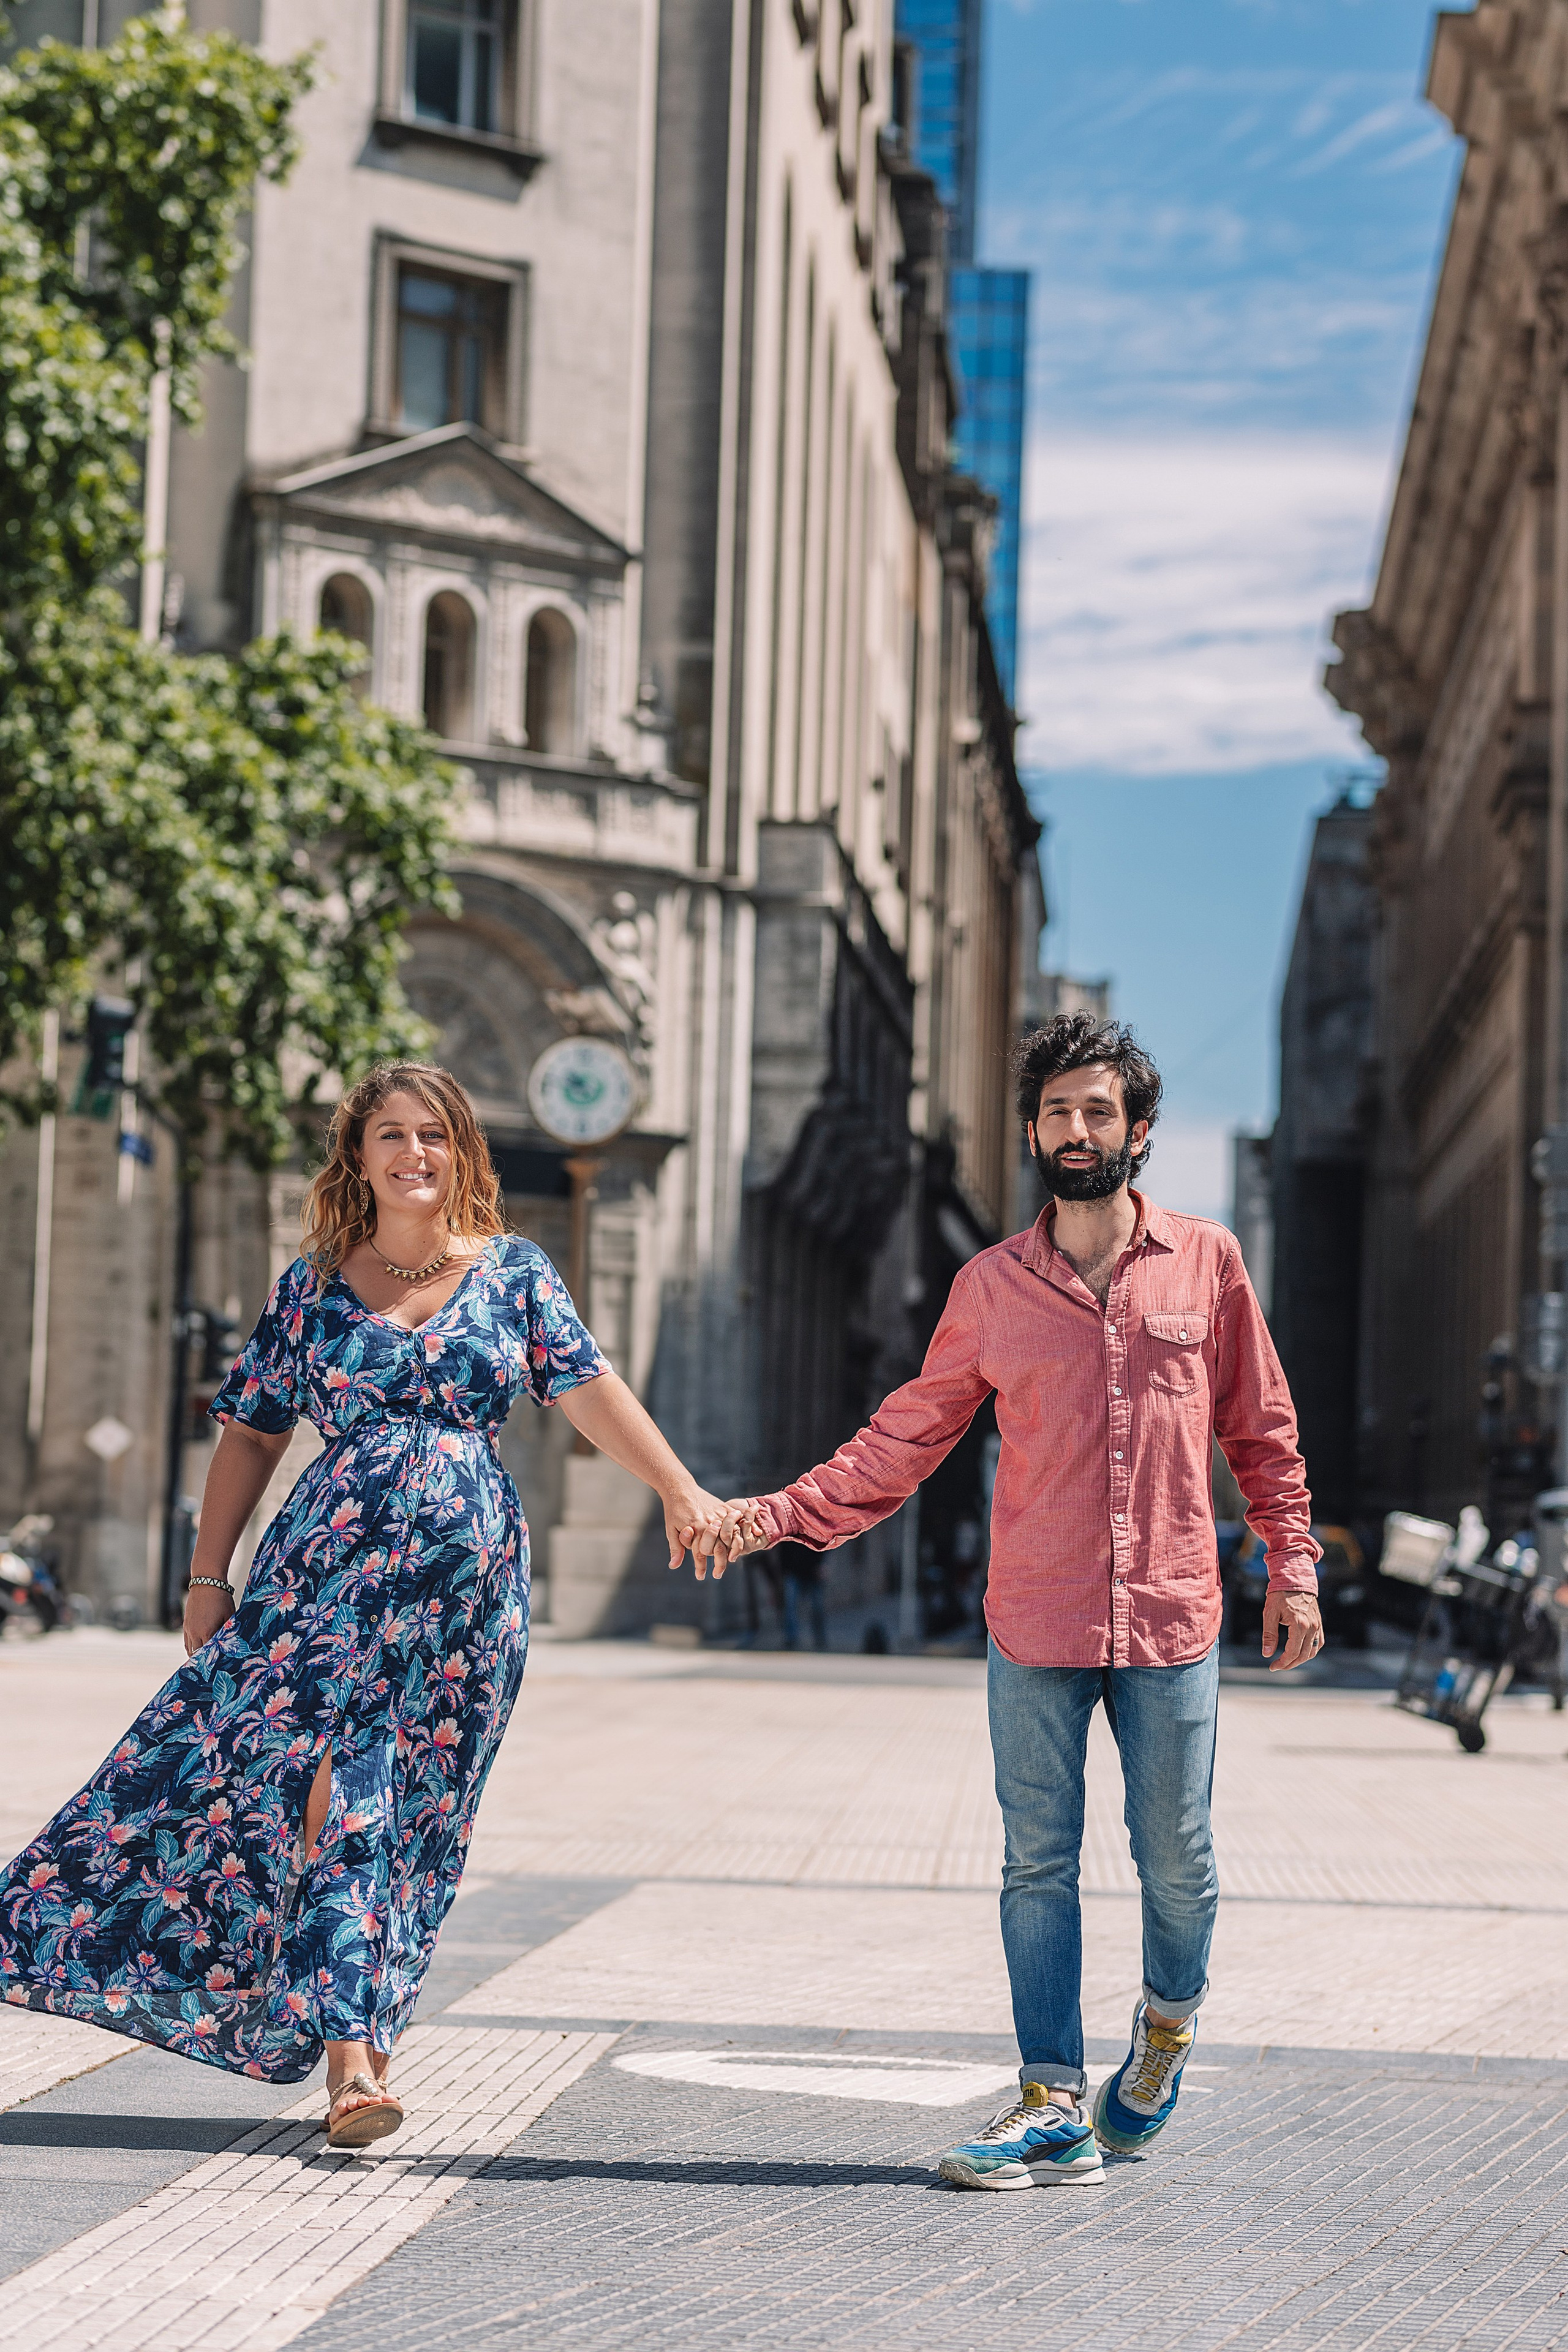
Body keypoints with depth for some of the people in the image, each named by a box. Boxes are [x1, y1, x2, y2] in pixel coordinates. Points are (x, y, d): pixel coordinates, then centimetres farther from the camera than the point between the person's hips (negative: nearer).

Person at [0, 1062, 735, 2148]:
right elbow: (251, 1438, 12)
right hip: (331, 1562, 0)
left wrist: (683, 1491, -13)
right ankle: (353, 2058, -11)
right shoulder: (313, 1285, 9)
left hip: (467, 1577, 1)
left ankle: (350, 2047, 9)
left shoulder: (514, 1272, 8)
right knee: (337, 1791, -13)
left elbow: (591, 1388, 0)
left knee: (406, 1806, 1)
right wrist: (208, 1577, 7)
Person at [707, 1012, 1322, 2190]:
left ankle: (1170, 2019, 34)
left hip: (1172, 1619, -1)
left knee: (1176, 1858, 4)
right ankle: (1054, 2107, 9)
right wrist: (775, 1514, 0)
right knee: (1039, 1865, 2)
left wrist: (1293, 1566, 7)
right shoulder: (991, 1287, 5)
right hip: (1036, 1627, 1)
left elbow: (1262, 1429, 10)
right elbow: (905, 1440, 9)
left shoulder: (1207, 1261, 4)